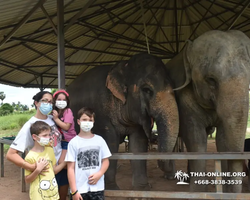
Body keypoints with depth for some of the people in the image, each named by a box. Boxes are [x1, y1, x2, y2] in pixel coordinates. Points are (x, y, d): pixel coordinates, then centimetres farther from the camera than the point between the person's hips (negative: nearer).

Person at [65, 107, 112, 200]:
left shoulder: (99, 140, 4)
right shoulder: (74, 142, -4)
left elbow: (105, 161, 9)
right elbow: (70, 168, -5)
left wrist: (99, 174, -9)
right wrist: (74, 191, -8)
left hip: (97, 188, 2)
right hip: (80, 189, -2)